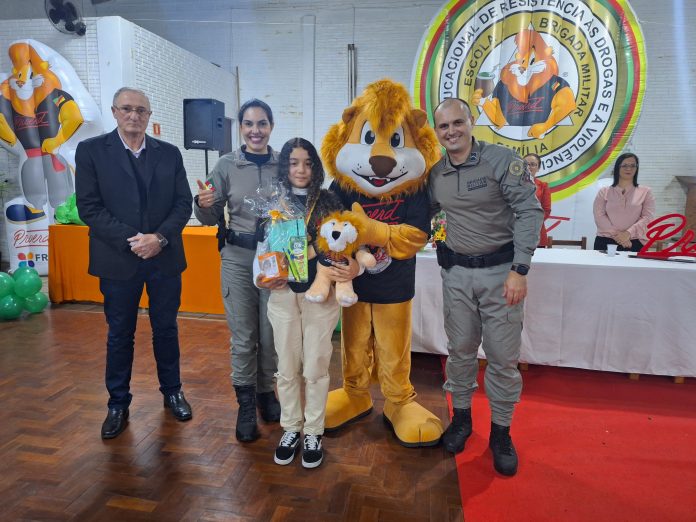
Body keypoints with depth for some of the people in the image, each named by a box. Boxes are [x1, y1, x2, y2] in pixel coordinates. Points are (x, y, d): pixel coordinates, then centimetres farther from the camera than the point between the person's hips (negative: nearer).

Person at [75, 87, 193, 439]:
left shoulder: (169, 153, 5)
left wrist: (160, 237, -13)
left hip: (165, 257, 2)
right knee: (119, 334, 11)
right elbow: (89, 207, -7)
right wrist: (131, 240, -16)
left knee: (166, 328, 13)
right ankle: (118, 404, 28)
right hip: (118, 260, -1)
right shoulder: (91, 150, -1)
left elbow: (183, 203, 1)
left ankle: (172, 391, 32)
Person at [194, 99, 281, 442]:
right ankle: (246, 404, 24)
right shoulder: (227, 165, 0)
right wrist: (203, 204, -16)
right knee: (242, 336, 7)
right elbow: (211, 219, 4)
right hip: (238, 259, 0)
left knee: (271, 334, 10)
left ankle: (266, 392, 33)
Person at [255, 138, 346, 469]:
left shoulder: (329, 202, 0)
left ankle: (313, 432, 25)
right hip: (283, 294, 2)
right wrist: (261, 278, -8)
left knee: (315, 367, 7)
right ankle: (290, 429, 30)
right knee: (287, 367, 12)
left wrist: (350, 269, -19)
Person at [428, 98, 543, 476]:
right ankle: (461, 417, 34)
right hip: (457, 273, 4)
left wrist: (519, 270, -19)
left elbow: (530, 211, -13)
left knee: (503, 355, 5)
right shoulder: (435, 174, 5)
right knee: (460, 349, 13)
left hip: (500, 270, -3)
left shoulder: (501, 159, -10)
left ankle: (501, 431, 24)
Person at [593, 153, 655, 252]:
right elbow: (599, 216, -1)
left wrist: (628, 233, -17)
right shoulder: (604, 191, 9)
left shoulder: (646, 192, 10)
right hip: (605, 242, 0)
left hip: (635, 244, 0)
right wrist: (616, 234, -14)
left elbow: (648, 217, -1)